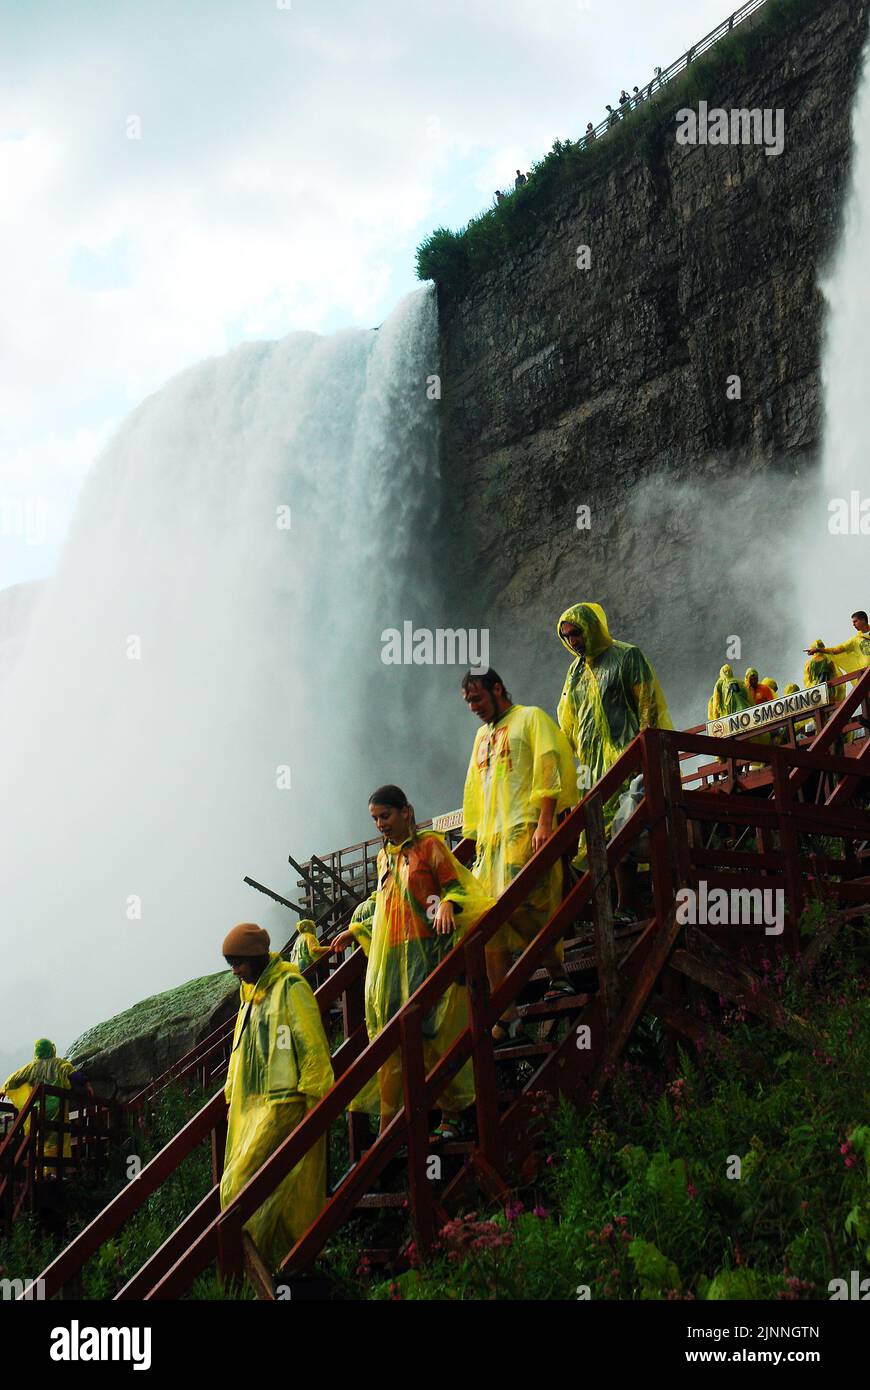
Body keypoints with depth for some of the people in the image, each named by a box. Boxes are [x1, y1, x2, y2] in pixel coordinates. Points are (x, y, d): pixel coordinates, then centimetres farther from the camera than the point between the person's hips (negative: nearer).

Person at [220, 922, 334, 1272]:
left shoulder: (290, 988, -10)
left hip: (283, 1103, -9)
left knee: (245, 1182, -14)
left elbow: (312, 1047, -13)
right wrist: (232, 1098, 22)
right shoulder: (250, 993, 17)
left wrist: (314, 1100, -15)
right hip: (252, 1105, 9)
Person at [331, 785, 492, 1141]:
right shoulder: (384, 858, 20)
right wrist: (355, 931, 24)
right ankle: (387, 1129, -2)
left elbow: (456, 886, -3)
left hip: (426, 951, -6)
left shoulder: (429, 844, 1)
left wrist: (447, 905, -23)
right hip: (390, 958, 6)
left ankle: (450, 1118, -1)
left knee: (432, 1034, -8)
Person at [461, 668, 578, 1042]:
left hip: (526, 828, -7)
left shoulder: (530, 718, 6)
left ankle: (559, 976, -5)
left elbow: (551, 766, -7)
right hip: (491, 839, 7)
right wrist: (476, 839, 21)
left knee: (517, 905, -25)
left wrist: (544, 822, -17)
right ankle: (505, 1018, -7)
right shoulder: (482, 737, 28)